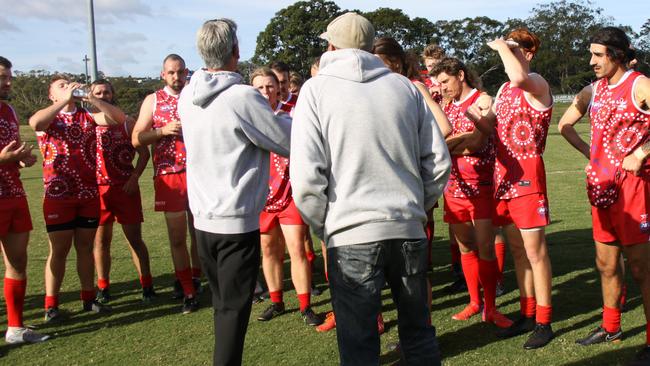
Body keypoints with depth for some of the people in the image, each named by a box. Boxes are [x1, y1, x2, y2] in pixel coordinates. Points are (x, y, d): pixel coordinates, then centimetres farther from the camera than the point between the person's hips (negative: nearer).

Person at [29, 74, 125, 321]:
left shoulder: (88, 117, 10)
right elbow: (35, 122, -23)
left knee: (85, 247, 10)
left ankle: (88, 298, 18)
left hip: (89, 193, 3)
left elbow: (118, 118, -6)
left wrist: (90, 97, -16)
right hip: (58, 195, -3)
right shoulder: (48, 118, 2)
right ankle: (51, 305, 5)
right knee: (59, 249, -1)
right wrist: (66, 99, -22)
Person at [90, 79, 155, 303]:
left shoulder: (127, 122, 5)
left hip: (126, 188, -1)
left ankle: (147, 285, 7)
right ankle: (103, 288, 16)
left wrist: (134, 178, -9)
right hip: (98, 189, 1)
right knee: (101, 239, 6)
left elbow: (143, 152, 3)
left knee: (134, 238, 1)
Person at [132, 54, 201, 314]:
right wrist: (163, 130, -12)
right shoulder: (153, 101, 7)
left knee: (198, 232, 9)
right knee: (177, 237, 1)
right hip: (168, 176, 0)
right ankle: (188, 292, 11)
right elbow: (136, 139, 2)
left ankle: (194, 278, 29)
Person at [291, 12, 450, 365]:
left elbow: (306, 177, -11)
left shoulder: (316, 89, -2)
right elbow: (439, 162, 6)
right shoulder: (405, 86, 7)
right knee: (419, 331, 20)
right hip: (409, 231, 4)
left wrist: (322, 226, 3)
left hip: (351, 234, -3)